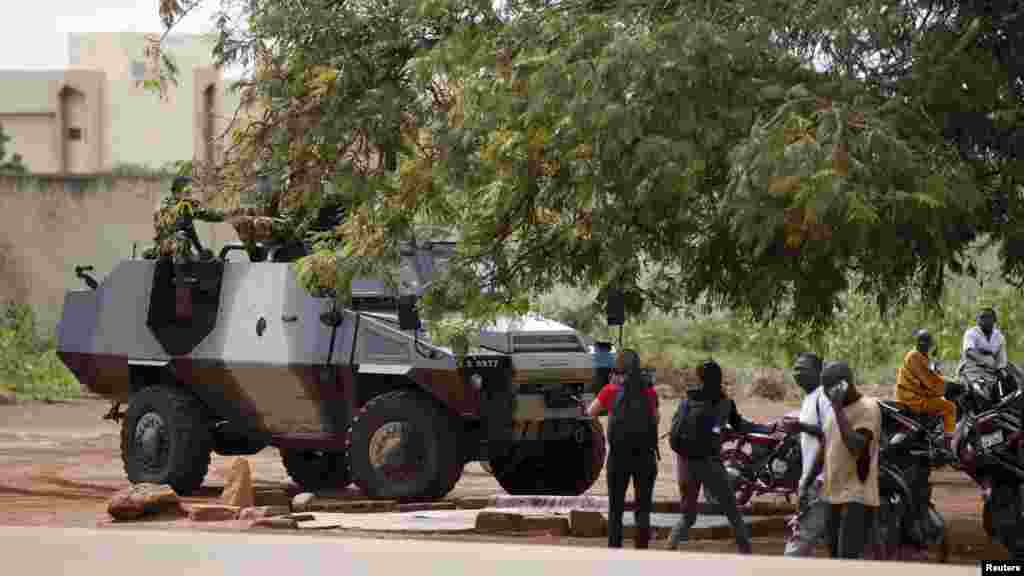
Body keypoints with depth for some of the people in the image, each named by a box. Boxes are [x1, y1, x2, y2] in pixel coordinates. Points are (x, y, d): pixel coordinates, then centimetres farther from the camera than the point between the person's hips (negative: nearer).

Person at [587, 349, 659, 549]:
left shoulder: (611, 390, -2)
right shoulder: (649, 391, 0)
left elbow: (590, 412, 11)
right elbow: (655, 419, 12)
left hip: (618, 455, 0)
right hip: (645, 455, 1)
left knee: (616, 508, 9)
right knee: (643, 507, 8)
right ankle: (641, 548, 0)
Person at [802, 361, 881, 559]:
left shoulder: (868, 408, -13)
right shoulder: (836, 408, 14)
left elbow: (856, 446, -26)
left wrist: (838, 408, -23)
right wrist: (807, 481, 23)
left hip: (857, 497, -9)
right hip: (834, 495, 9)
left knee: (849, 558, -17)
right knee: (836, 555, 11)